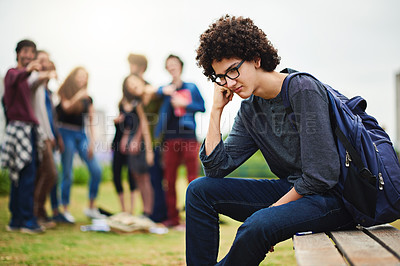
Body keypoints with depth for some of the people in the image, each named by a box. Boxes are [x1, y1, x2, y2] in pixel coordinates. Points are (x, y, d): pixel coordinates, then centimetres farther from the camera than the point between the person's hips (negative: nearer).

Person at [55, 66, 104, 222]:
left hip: (81, 135, 4)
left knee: (96, 171, -6)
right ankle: (65, 210, 5)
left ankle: (91, 208, 7)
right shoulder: (65, 93, 3)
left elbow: (91, 121, 13)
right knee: (67, 174, -6)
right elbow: (67, 107, -17)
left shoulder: (87, 98, 14)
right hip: (67, 133, -4)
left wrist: (92, 142, 5)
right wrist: (78, 96, -23)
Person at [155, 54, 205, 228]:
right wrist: (164, 90, -27)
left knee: (192, 177, -6)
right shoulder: (166, 89, 16)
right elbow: (156, 91, -5)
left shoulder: (191, 88, 13)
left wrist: (184, 104, -6)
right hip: (170, 139, 2)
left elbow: (202, 107, 7)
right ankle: (172, 218, 9)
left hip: (189, 137, -2)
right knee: (170, 179, 2)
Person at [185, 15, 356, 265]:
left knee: (257, 226, -34)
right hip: (292, 189, 8)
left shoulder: (303, 91, -18)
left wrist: (271, 211, -14)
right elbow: (216, 167, 2)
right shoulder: (250, 110, 6)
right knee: (200, 190, 0)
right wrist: (217, 109, -2)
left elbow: (322, 176, -21)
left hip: (332, 196, -8)